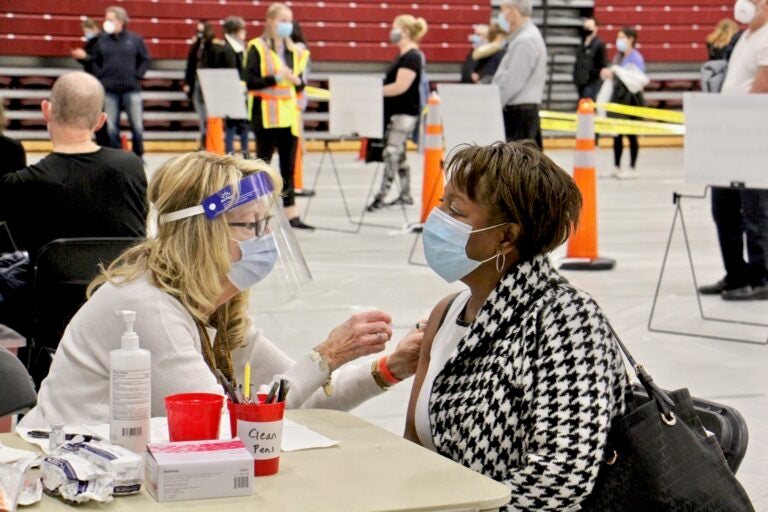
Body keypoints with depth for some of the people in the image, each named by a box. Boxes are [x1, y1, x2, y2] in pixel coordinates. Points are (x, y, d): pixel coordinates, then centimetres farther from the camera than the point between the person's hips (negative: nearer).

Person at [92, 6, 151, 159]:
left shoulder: (135, 39, 1)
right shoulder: (102, 40, 5)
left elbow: (145, 60, 8)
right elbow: (95, 61, 14)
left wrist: (137, 76, -2)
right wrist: (101, 77, 2)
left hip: (131, 89, -1)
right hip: (109, 90, 1)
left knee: (137, 125, -1)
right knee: (111, 127, 1)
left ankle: (139, 156, 13)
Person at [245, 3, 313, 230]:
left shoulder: (295, 51, 12)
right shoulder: (257, 48, -5)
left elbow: (301, 85, 14)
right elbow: (250, 82, -13)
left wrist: (297, 81, -9)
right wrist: (276, 77, -23)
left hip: (289, 115, 6)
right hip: (266, 114, -5)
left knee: (288, 166, 5)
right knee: (263, 162, 1)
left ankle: (291, 214, 7)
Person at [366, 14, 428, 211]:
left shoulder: (411, 57, -16)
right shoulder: (403, 55, 15)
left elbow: (400, 86, -23)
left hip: (404, 113, -10)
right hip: (396, 112, 10)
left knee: (391, 153, -12)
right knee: (398, 154, 14)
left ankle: (381, 197, -13)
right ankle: (405, 195, 21)